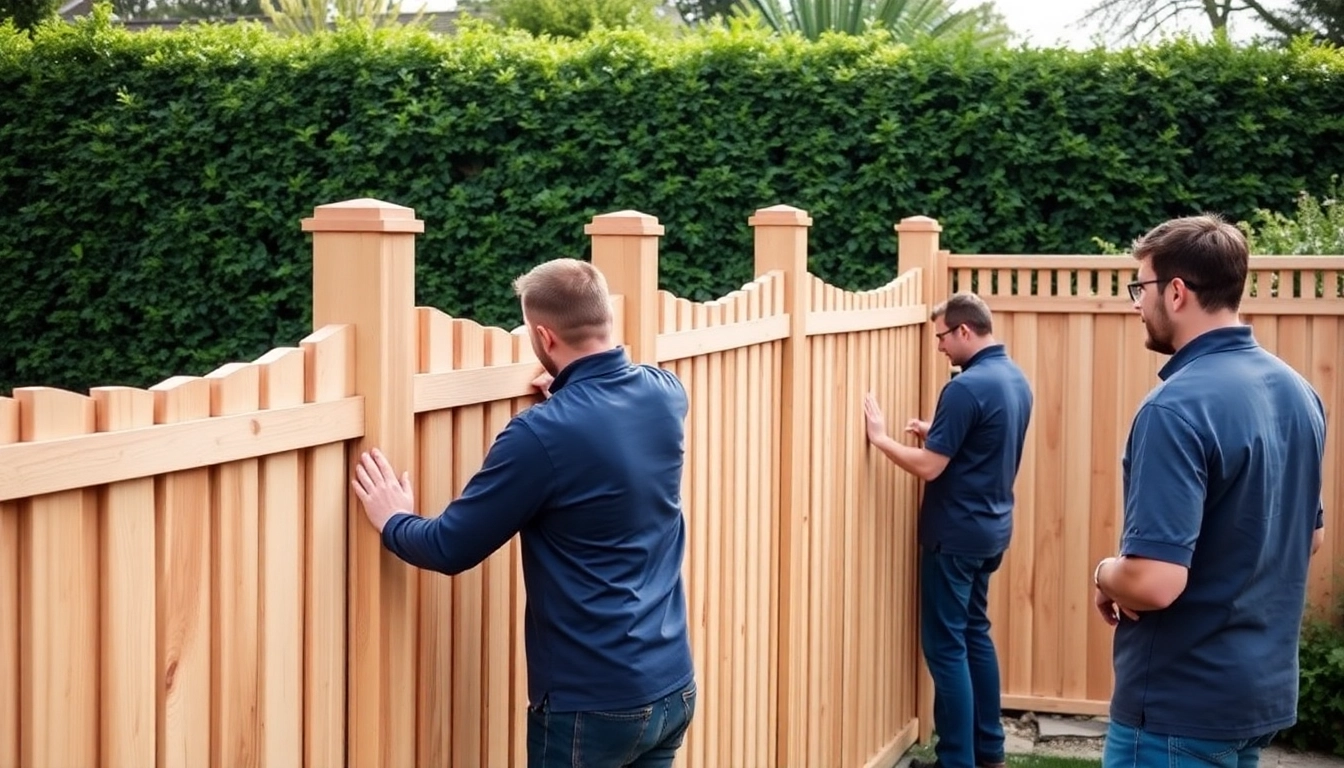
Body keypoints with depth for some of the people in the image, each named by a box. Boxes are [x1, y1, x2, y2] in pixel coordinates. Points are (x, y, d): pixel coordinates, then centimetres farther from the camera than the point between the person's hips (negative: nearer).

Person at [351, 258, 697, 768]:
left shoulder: (543, 434, -20)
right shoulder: (666, 393, -1)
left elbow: (451, 549, -10)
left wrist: (392, 521, 7)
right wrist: (568, 394, 36)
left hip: (593, 702, -6)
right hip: (672, 686, 6)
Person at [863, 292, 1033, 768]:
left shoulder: (967, 387, -21)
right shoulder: (1016, 380, 8)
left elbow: (928, 467, -21)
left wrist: (880, 438, -10)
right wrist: (936, 434, 14)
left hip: (957, 534, -9)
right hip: (991, 528, 9)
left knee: (946, 645, -2)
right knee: (974, 632, 18)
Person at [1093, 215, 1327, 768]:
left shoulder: (1178, 407, -23)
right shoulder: (1297, 392, 4)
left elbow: (1153, 582, -28)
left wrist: (1105, 575, -8)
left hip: (1182, 703, -8)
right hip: (1265, 686, 8)